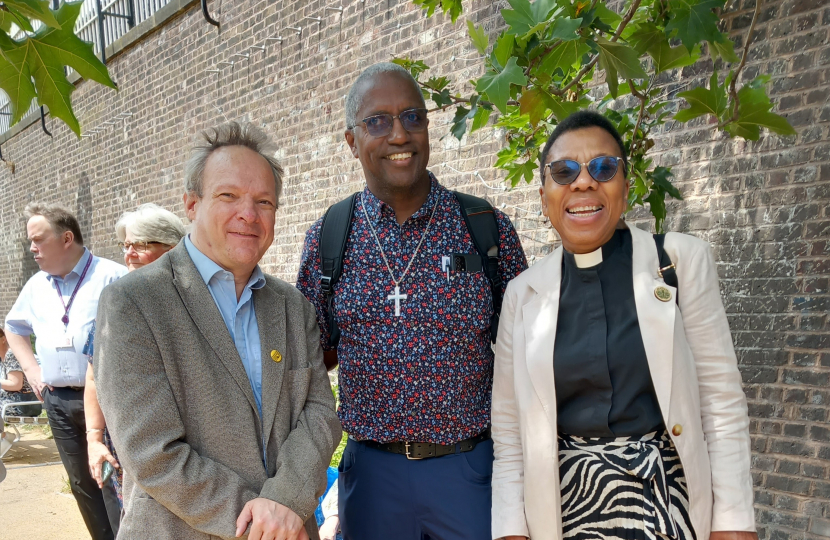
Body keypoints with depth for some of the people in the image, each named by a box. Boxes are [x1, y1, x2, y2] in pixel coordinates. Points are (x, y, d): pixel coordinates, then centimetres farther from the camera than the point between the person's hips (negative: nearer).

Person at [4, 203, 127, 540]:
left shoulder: (111, 277, -9)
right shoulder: (36, 285, 11)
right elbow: (14, 327, 28)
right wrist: (30, 368, 15)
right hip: (58, 401, 6)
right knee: (81, 483, 14)